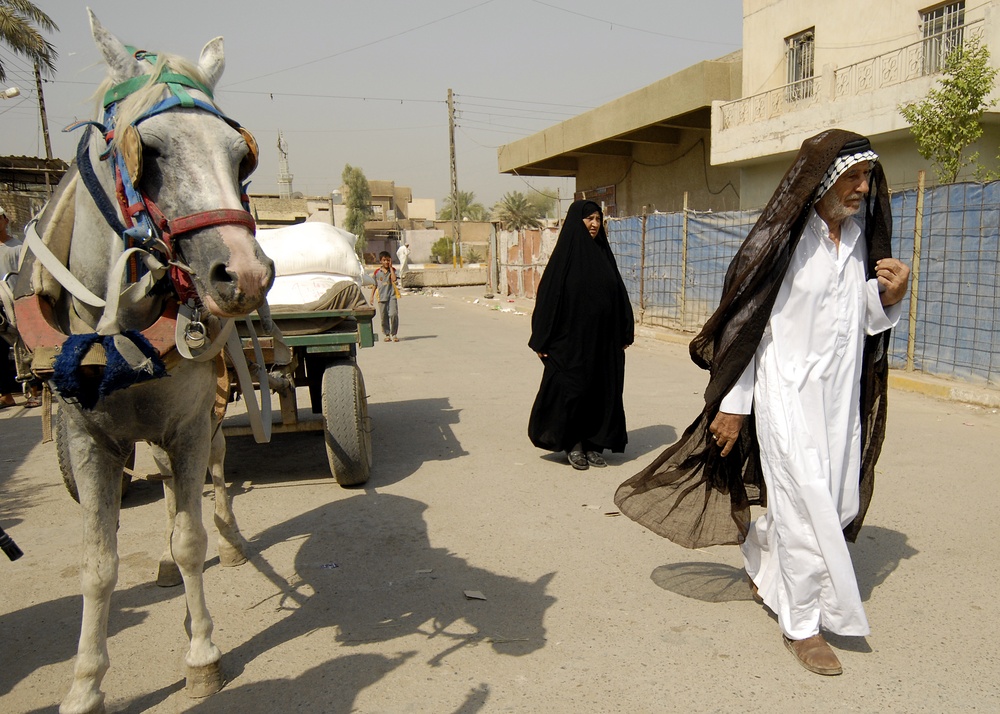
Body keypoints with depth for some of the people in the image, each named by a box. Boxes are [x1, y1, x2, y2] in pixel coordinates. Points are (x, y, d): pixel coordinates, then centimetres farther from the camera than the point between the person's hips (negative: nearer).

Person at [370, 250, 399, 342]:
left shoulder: (392, 270, 5)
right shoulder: (377, 272, 6)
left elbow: (394, 279, -15)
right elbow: (374, 285, 13)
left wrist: (390, 267, -8)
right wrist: (372, 296, 8)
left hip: (392, 296, -1)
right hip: (382, 297, 1)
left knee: (393, 314, -13)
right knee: (384, 316, 5)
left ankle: (393, 334, 0)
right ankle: (387, 334, 17)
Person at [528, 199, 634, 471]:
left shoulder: (603, 253, 9)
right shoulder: (565, 254, -6)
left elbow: (619, 294, 12)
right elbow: (548, 295, -8)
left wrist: (625, 332, 9)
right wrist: (542, 340, -12)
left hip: (604, 339, 5)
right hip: (571, 338, -5)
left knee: (602, 391, 7)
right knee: (571, 389, -1)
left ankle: (594, 444, 19)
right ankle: (572, 444, 17)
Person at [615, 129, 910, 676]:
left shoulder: (862, 236, 7)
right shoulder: (783, 238, -12)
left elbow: (866, 321, 15)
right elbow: (746, 321, -11)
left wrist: (890, 296, -8)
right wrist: (732, 405, -11)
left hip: (842, 396, 7)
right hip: (789, 392, -7)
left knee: (840, 503, 14)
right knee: (807, 506, -3)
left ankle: (765, 568, 41)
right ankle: (802, 624, 16)